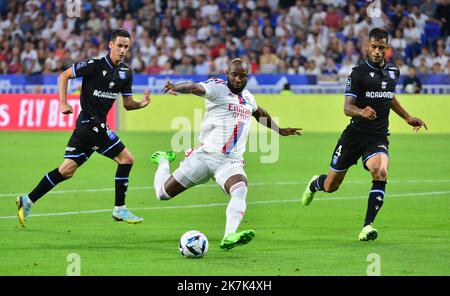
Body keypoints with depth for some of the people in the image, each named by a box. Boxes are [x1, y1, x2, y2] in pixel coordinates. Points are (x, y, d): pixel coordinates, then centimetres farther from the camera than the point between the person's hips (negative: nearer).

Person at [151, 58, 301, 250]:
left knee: (240, 191, -30)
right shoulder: (218, 88, -5)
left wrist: (279, 131, 48)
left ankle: (229, 237, -45)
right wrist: (176, 87, -48)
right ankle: (163, 161, 38)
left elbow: (260, 114, 39)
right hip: (205, 154, -3)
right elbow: (195, 88, -27)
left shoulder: (248, 97, 16)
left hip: (232, 162, 4)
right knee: (163, 193, 5)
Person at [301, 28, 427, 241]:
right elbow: (347, 107, -16)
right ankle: (314, 184, 47)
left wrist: (407, 117, 29)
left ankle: (367, 227, -26)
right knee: (331, 186, 7)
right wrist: (361, 111, -36)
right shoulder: (358, 73, -8)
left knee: (381, 171, -29)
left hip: (379, 137, 2)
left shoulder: (393, 72, 8)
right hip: (355, 134, -2)